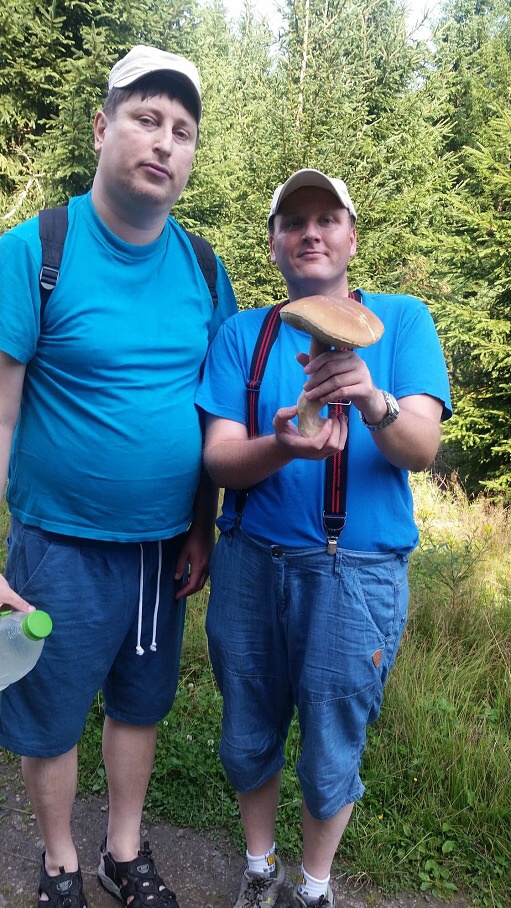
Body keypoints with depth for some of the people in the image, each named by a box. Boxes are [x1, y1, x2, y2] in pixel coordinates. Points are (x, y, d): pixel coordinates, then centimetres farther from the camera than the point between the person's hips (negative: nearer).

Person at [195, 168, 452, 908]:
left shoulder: (401, 319, 1)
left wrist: (373, 400, -33)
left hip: (356, 574, -2)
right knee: (248, 742, 17)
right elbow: (218, 457, -6)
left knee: (331, 761, 11)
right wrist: (281, 446, -28)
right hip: (249, 565, 2)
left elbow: (422, 448, -11)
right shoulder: (242, 333, 5)